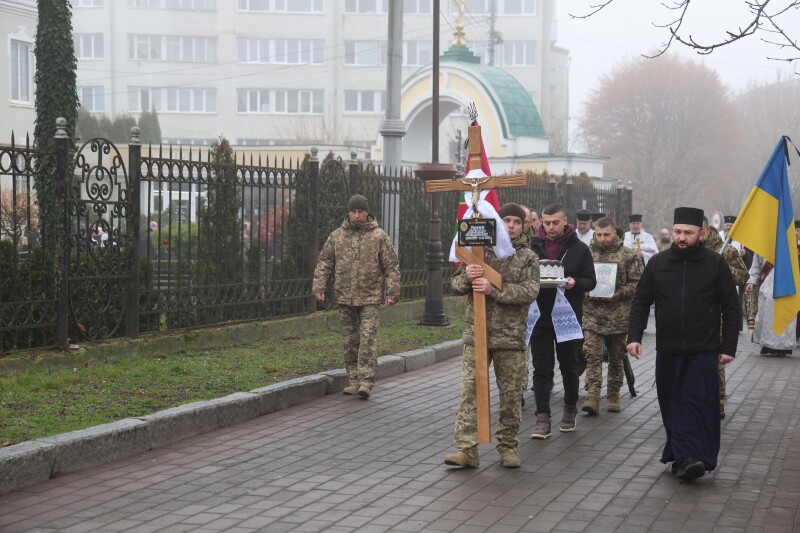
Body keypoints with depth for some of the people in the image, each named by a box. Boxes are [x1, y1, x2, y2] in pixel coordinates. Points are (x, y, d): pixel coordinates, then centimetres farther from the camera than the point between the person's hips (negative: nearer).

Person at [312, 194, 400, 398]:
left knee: (368, 339, -9)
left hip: (370, 299, -3)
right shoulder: (337, 236, 9)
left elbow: (392, 267, 2)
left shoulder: (379, 237, 2)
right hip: (345, 298, 3)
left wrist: (392, 292, -6)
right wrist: (319, 286, 1)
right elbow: (324, 263, 13)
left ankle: (366, 381, -9)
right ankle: (354, 380, 15)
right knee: (350, 341, 8)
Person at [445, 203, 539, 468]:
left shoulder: (528, 257, 4)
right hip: (476, 334, 1)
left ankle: (507, 446, 20)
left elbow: (530, 291, -11)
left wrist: (494, 290, -20)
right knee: (470, 390, -3)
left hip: (510, 336, -1)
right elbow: (455, 286, 8)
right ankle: (466, 449, -1)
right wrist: (466, 277, -15)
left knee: (511, 395, 6)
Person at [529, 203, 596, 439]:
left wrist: (574, 283, -18)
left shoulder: (579, 249, 2)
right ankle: (542, 417, 0)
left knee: (568, 366, 12)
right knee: (541, 369, -1)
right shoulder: (533, 247, 3)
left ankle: (570, 408, 32)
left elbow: (590, 281, 2)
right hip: (539, 316, 0)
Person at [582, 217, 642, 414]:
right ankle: (592, 398, -15)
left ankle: (613, 396, 22)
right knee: (592, 355, -11)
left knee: (616, 357, 10)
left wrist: (620, 293, -14)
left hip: (618, 316, 0)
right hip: (592, 315, 0)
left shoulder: (628, 255, 2)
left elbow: (637, 282, 1)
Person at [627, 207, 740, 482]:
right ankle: (683, 458, 12)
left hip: (703, 351, -3)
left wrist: (728, 347, -3)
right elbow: (641, 301, 10)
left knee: (698, 402, -9)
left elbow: (731, 307, 2)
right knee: (672, 405, 4)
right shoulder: (657, 263, 6)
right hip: (667, 349, 3)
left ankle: (686, 458, -11)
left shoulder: (715, 264, 0)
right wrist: (634, 336, -2)